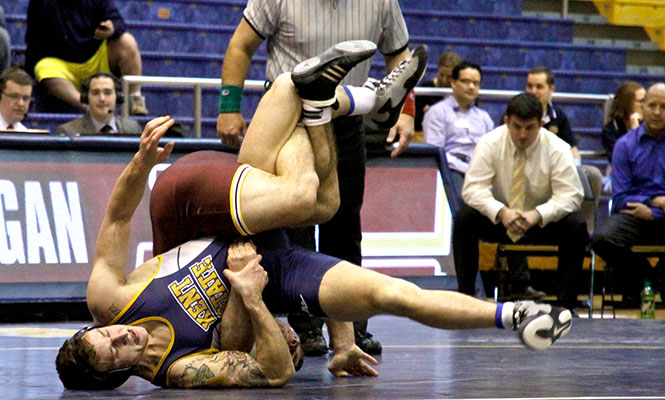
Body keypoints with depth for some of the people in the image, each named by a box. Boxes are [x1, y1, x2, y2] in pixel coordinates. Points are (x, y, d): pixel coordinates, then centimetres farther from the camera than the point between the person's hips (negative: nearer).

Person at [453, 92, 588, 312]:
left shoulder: (557, 149, -12)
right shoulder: (490, 144, -11)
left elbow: (569, 195, -18)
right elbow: (473, 188, -17)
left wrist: (537, 215, -36)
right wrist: (501, 212, -36)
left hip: (543, 221, 0)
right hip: (499, 220, 1)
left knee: (576, 226, -29)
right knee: (463, 219, -27)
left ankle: (566, 301, -23)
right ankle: (465, 296, -21)